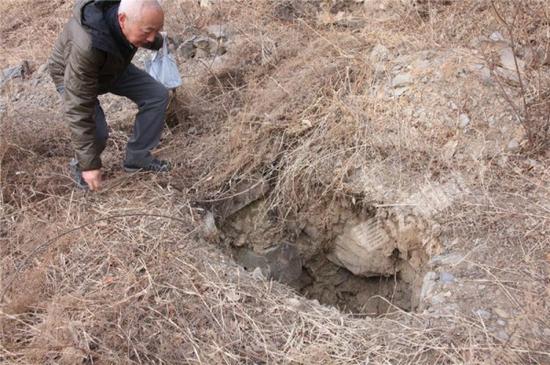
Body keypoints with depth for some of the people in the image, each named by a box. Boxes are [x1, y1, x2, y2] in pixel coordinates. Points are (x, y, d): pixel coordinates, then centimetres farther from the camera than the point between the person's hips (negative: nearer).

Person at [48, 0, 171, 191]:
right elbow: (78, 109, -40)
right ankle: (80, 165, 8)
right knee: (97, 132, -26)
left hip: (113, 67, 6)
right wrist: (89, 164, -37)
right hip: (72, 76, -6)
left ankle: (137, 157, 8)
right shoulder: (86, 46, -46)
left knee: (158, 94, -8)